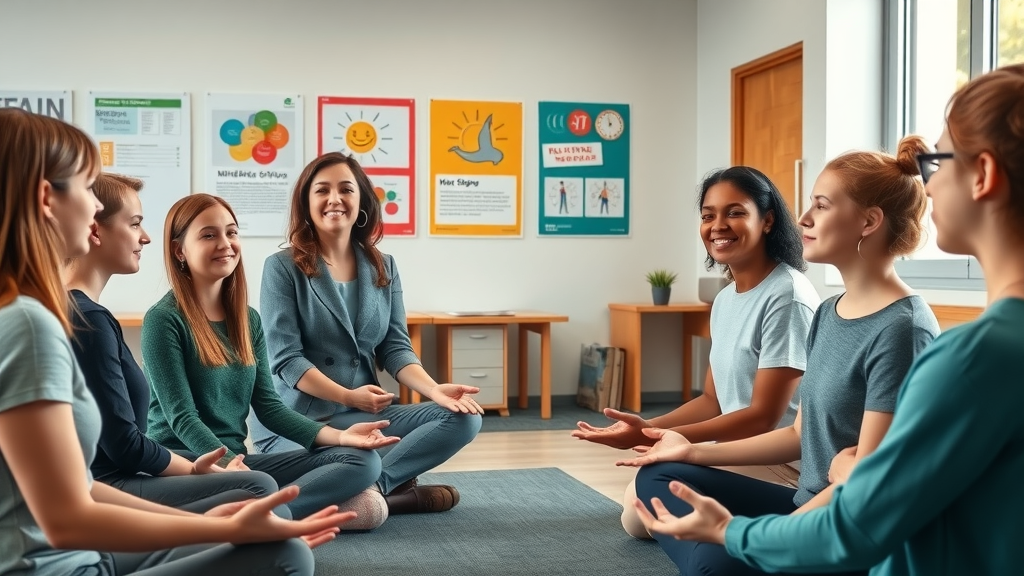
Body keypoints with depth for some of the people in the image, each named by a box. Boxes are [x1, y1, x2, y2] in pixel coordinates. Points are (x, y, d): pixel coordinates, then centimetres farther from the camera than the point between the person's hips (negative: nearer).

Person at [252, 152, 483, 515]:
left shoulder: (383, 268, 10)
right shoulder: (283, 267, -5)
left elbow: (396, 347, 4)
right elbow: (286, 359, -11)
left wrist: (434, 389, -15)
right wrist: (348, 396, -22)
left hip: (364, 415, 6)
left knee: (464, 418, -16)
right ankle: (391, 487, -4)